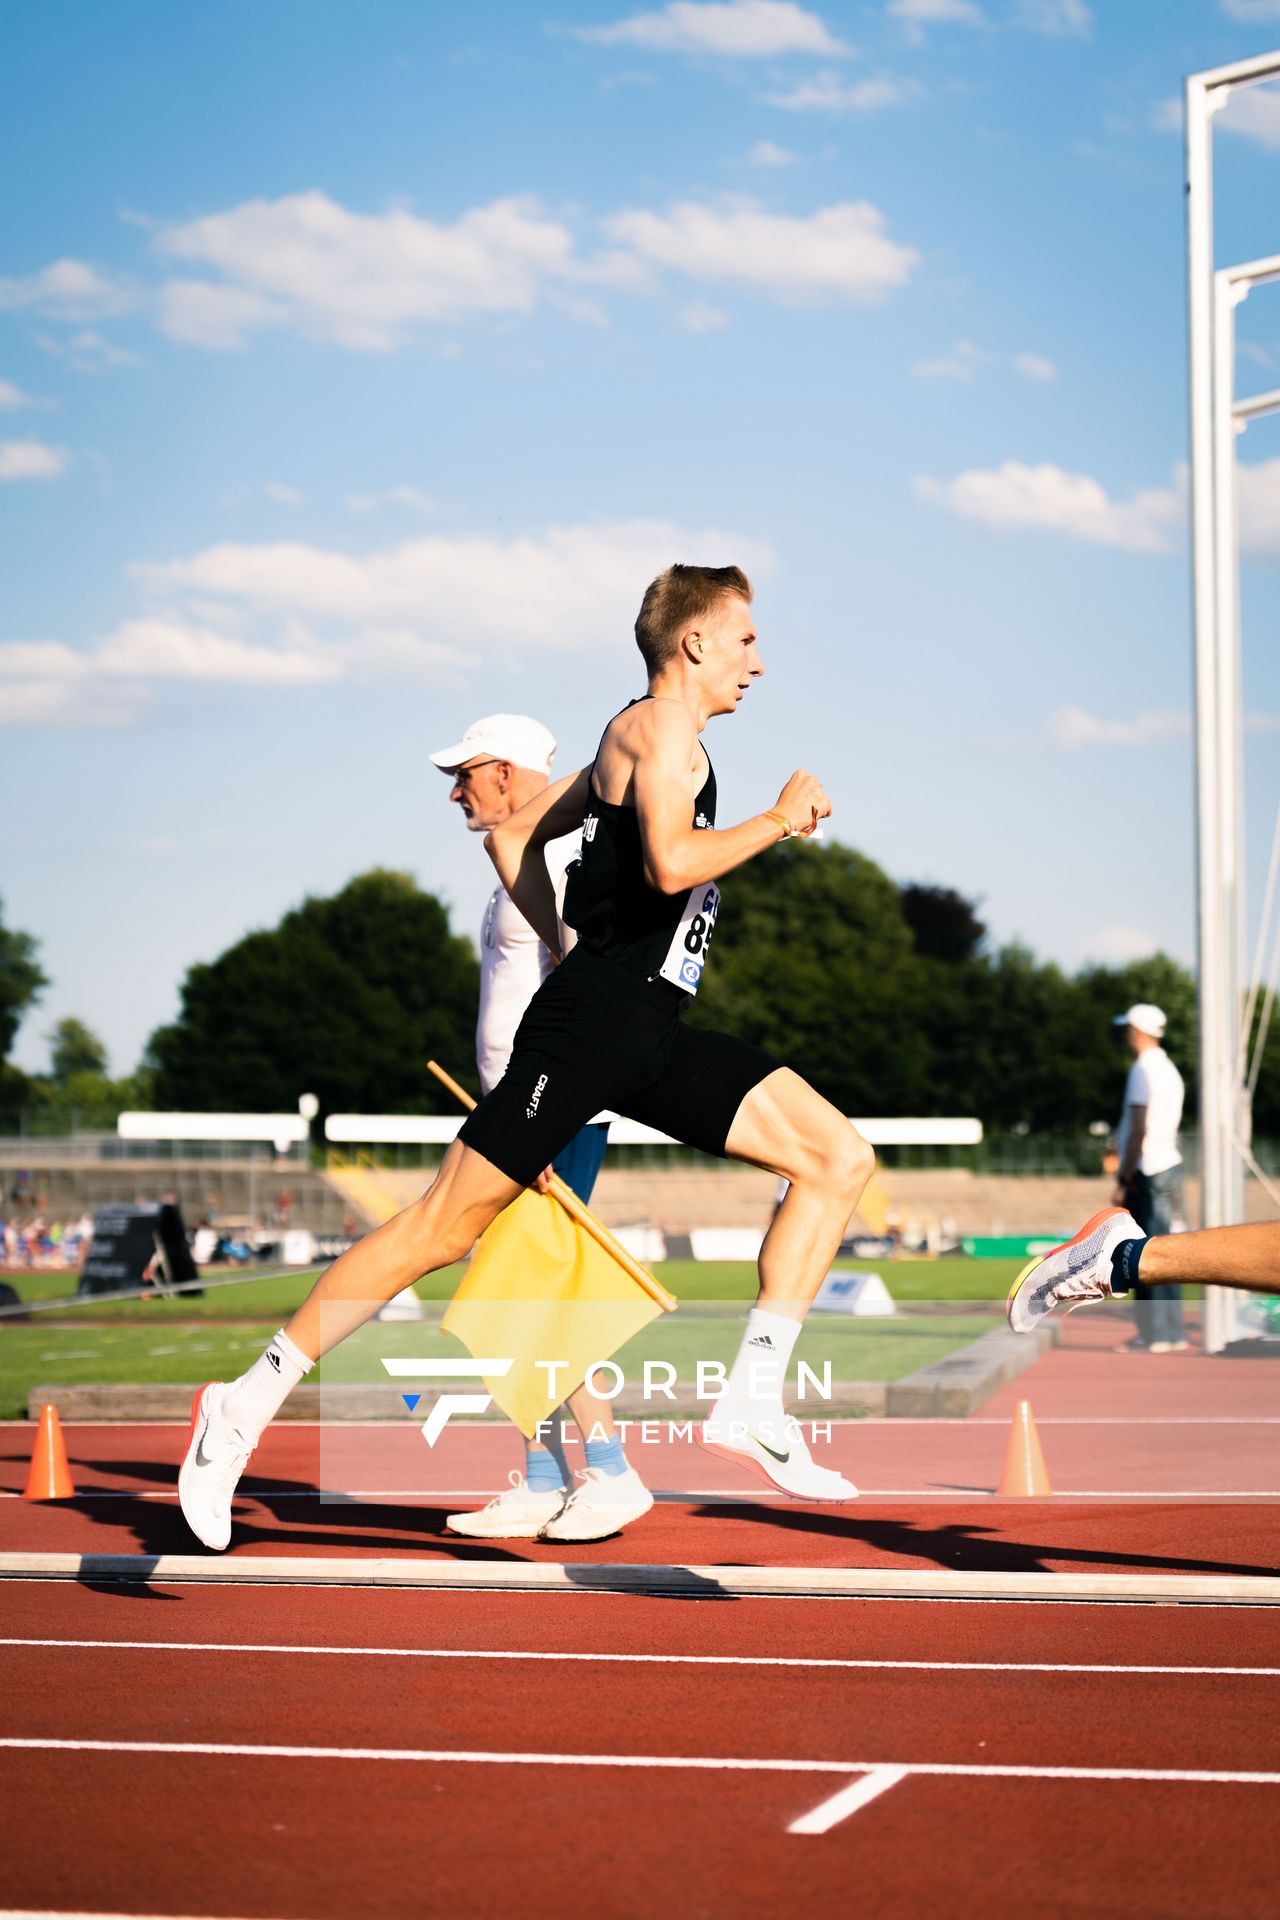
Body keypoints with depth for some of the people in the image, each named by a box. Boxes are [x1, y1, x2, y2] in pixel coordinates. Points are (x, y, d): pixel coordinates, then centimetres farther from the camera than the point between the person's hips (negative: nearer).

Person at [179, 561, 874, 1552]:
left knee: (841, 1158, -1)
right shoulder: (660, 724, -5)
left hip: (653, 1033, 10)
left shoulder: (639, 744, 24)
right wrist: (779, 820, -9)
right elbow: (670, 863, -22)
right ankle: (247, 1403, 0)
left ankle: (751, 1402, -7)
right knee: (447, 1223, -8)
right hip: (597, 1018, -10)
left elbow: (514, 834, 30)